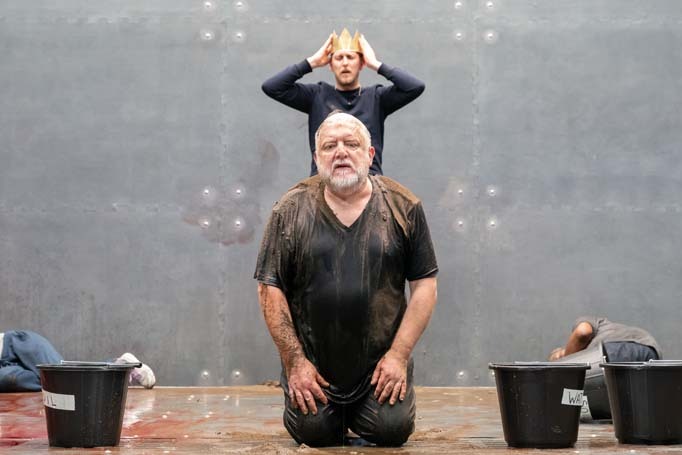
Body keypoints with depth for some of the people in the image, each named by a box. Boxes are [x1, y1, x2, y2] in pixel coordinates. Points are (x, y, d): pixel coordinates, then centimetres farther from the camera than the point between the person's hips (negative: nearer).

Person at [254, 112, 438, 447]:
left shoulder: (403, 206, 0)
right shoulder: (291, 211, -1)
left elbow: (424, 285, 0)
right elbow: (270, 287, -2)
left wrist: (399, 354, -8)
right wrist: (294, 361, -8)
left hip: (380, 365, 0)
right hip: (312, 363, 0)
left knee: (393, 430, -14)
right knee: (314, 432, -10)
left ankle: (360, 416, 22)